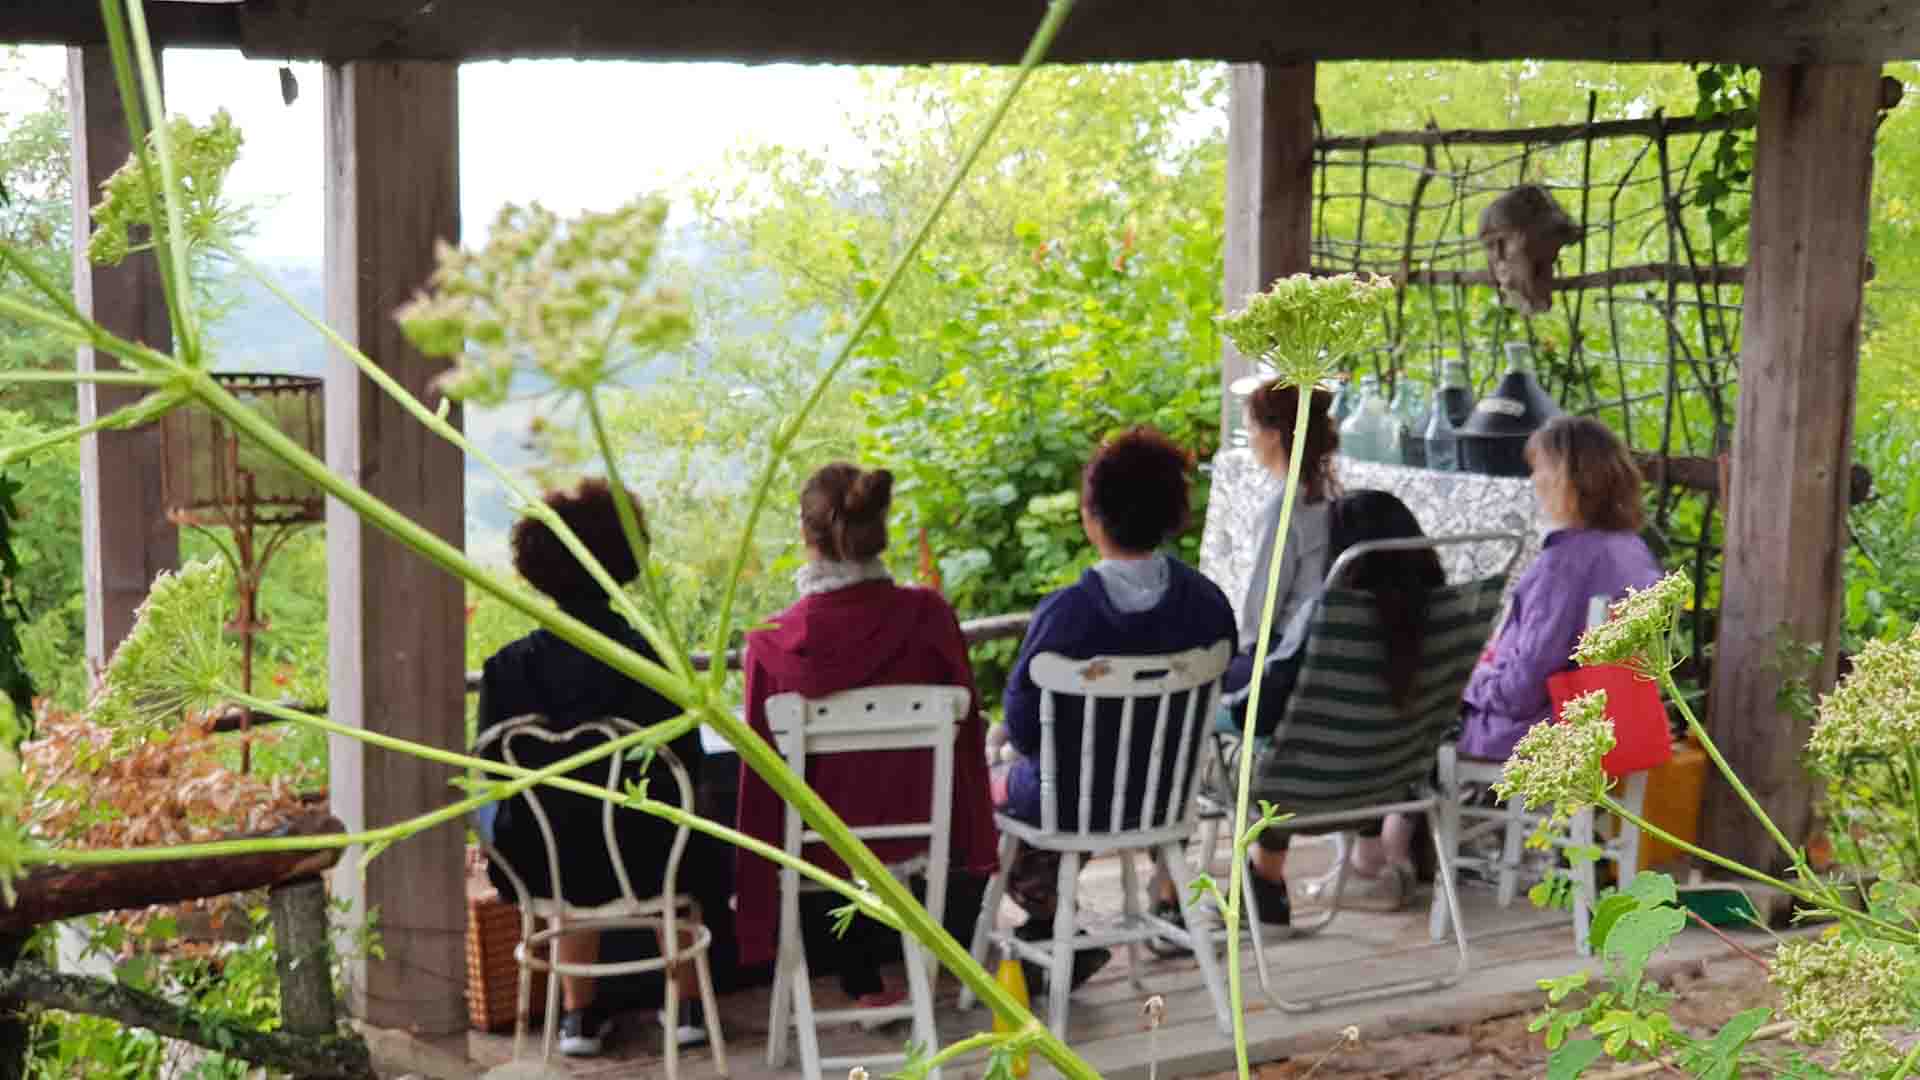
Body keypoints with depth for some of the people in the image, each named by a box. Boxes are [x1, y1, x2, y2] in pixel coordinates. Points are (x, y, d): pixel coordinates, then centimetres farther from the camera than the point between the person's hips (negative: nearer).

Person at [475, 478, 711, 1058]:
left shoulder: (510, 666, -13)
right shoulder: (652, 659, -16)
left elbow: (495, 771, -3)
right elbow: (688, 765, -7)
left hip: (546, 865, 1)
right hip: (644, 861, -1)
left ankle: (578, 1013, 39)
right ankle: (687, 1004, 42)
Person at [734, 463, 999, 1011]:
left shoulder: (774, 642, -22)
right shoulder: (926, 615, -17)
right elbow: (963, 729, -4)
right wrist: (970, 849, 14)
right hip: (911, 825, 2)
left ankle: (863, 981, 40)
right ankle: (864, 974, 48)